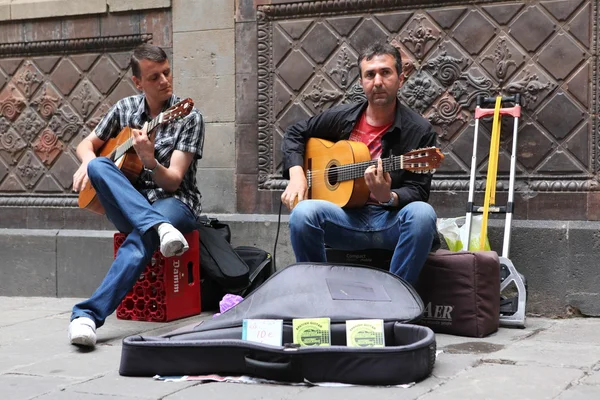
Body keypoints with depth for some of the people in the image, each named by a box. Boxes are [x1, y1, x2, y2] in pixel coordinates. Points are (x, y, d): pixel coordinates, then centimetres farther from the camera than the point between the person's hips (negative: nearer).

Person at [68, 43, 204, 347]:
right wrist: (89, 164, -7)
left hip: (174, 202, -4)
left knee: (142, 237, -38)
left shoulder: (188, 118, -6)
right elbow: (86, 145, 18)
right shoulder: (125, 109, 7)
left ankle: (88, 315, -45)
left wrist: (150, 161, -34)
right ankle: (159, 227, -44)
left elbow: (172, 181, -12)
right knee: (98, 166, -27)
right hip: (127, 205, 4)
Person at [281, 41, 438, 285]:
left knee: (422, 214, -36)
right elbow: (295, 134, 19)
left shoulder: (419, 130, -3)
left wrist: (389, 198, -29)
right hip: (348, 216, 2)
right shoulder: (341, 117, 6)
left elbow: (418, 192, -7)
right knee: (303, 212, -29)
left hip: (393, 220, -1)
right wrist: (297, 175, 2)